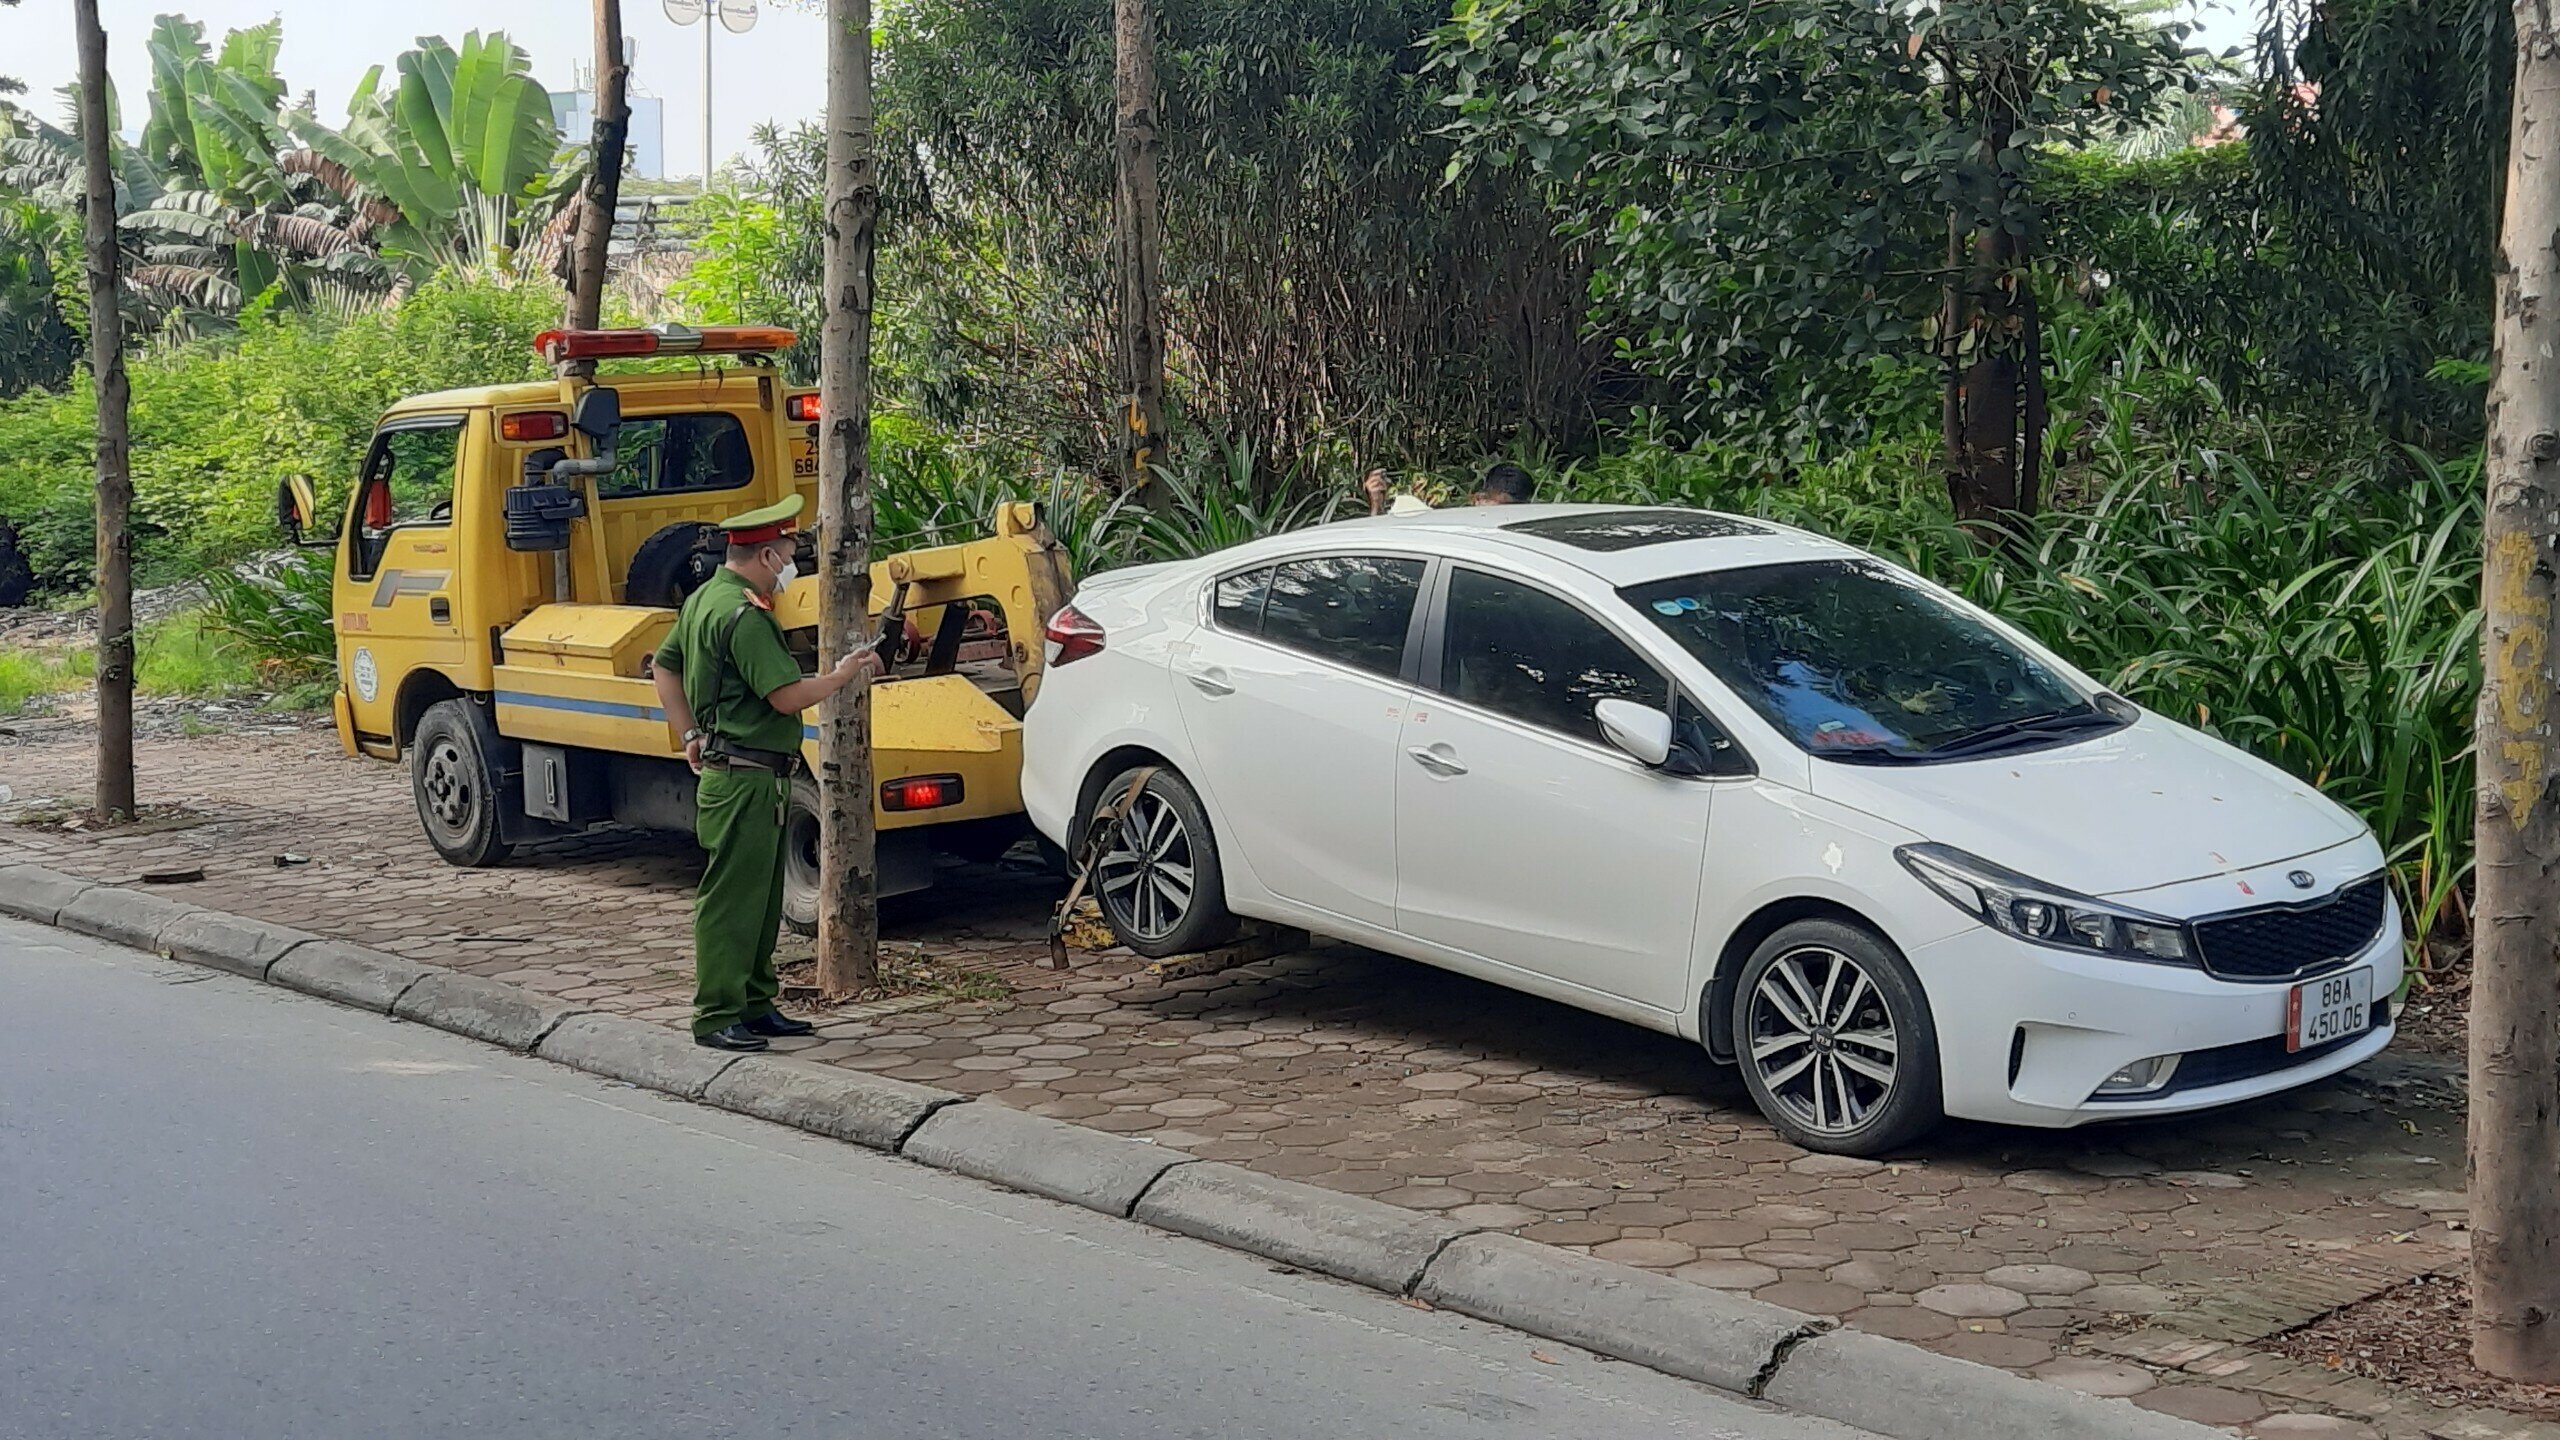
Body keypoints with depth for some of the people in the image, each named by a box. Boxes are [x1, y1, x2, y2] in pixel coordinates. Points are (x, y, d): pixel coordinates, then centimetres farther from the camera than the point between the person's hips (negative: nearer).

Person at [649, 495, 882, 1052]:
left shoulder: (704, 599, 14)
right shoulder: (744, 615, -19)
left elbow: (665, 667, 24)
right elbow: (787, 696, -22)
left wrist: (690, 735, 20)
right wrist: (843, 674, -7)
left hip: (734, 774, 11)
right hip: (746, 780, -11)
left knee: (762, 897, 16)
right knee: (731, 898, -6)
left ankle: (756, 1006, 24)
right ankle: (717, 1018, -1)